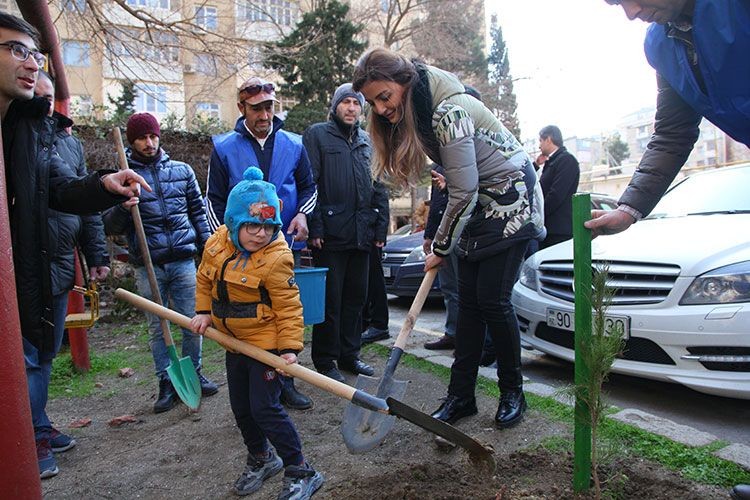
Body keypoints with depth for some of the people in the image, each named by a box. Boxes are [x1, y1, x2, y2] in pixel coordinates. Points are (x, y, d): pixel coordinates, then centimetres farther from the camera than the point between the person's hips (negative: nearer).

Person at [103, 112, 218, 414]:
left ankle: (193, 374, 24)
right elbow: (110, 227, 2)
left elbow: (198, 211, 16)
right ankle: (167, 384, 20)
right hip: (148, 266, -1)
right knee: (158, 327, 7)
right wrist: (122, 208, -18)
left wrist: (208, 249, 10)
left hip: (183, 261, 1)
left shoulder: (182, 170, 10)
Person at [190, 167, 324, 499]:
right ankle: (260, 458, 41)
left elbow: (288, 306, -21)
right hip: (234, 340, 8)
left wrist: (290, 347, -23)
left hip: (266, 341, -7)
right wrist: (203, 312, 7)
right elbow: (205, 279, 14)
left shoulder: (276, 257, -24)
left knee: (265, 408, -6)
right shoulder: (216, 244, -4)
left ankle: (300, 472, 11)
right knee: (241, 406, 18)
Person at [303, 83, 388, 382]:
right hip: (330, 234, -6)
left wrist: (380, 228, 10)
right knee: (329, 300, 1)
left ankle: (349, 355, 25)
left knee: (356, 297, 12)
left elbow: (378, 188, 18)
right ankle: (325, 361, 15)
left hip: (361, 235, 6)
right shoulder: (317, 135, 1)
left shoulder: (366, 142, 18)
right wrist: (314, 228, -15)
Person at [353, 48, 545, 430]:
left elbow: (463, 191, -24)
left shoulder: (448, 111, -27)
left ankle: (512, 393, 11)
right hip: (478, 201, 8)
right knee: (468, 301, 4)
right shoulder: (416, 111, 1)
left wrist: (441, 247, -13)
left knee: (492, 299, -9)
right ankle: (461, 396, 10)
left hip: (511, 197, -8)